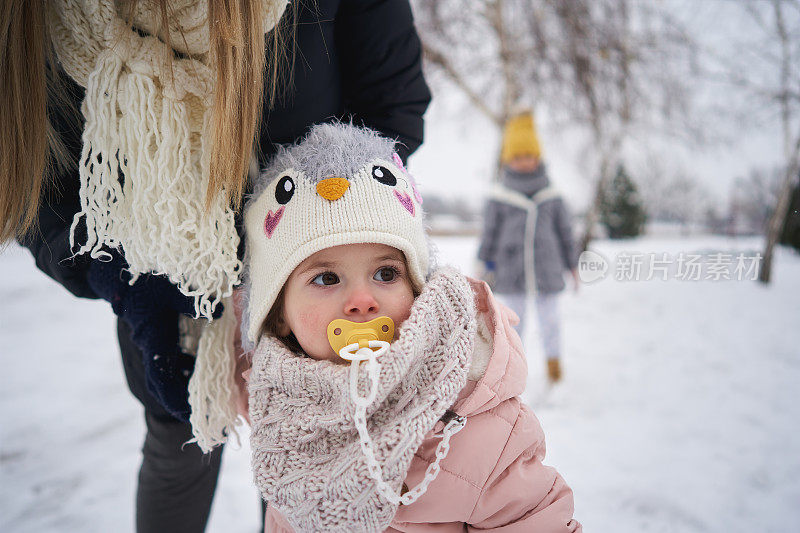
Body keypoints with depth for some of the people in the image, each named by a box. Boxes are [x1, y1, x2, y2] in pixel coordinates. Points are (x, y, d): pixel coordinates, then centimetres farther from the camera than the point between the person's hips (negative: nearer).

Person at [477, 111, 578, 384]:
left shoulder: (552, 197, 2)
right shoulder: (499, 198, -2)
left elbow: (565, 231, 10)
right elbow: (490, 232, 4)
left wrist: (572, 266, 12)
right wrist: (485, 264, 3)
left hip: (547, 270, 1)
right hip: (511, 274, -1)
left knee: (549, 321, 10)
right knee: (513, 322, 10)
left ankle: (554, 362, 25)